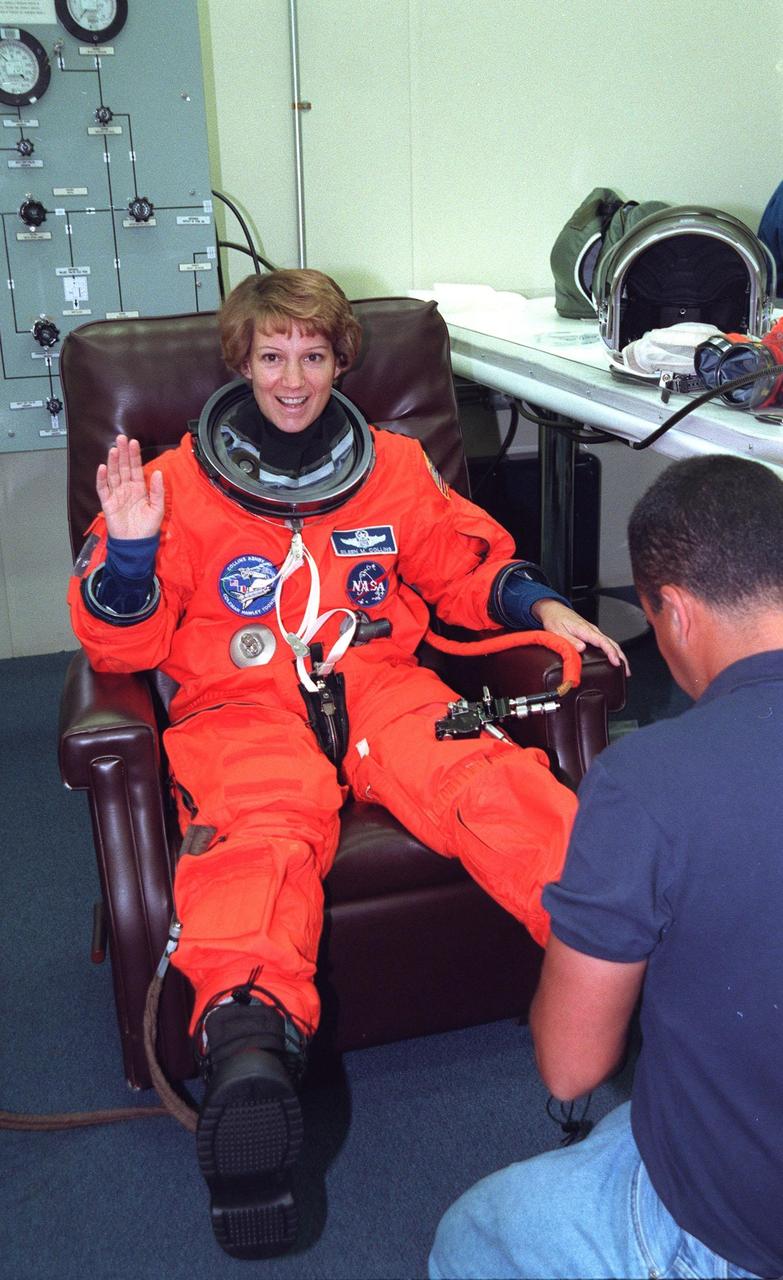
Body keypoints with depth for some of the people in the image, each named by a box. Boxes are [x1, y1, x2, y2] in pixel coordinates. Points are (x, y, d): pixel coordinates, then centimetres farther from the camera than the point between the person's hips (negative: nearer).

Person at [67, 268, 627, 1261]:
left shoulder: (393, 466, 18)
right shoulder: (181, 482, 11)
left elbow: (465, 563, 27)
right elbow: (122, 646, 9)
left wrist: (540, 606, 8)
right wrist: (128, 551, -11)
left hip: (379, 686, 3)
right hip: (244, 704, -2)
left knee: (490, 784, -30)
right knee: (259, 828, -36)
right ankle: (248, 1036, -59)